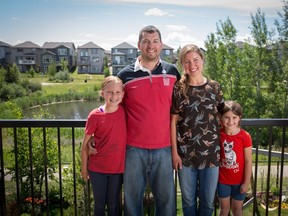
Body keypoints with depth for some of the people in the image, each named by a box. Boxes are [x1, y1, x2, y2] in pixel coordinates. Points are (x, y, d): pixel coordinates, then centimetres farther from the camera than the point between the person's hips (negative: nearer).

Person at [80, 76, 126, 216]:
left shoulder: (124, 112, -6)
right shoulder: (95, 115, -12)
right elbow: (85, 144, -4)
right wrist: (84, 168, 0)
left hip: (117, 168, 1)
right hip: (97, 169, -1)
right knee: (99, 204, 14)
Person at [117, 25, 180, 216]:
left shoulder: (172, 72, 4)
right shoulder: (125, 75, -1)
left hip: (164, 148, 1)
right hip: (134, 148, -1)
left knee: (166, 197, 12)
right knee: (132, 197, 13)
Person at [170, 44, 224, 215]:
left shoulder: (214, 87, 1)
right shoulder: (178, 89, -3)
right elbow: (173, 121, -2)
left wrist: (222, 147, 1)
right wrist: (174, 152, -5)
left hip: (211, 151, 1)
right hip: (185, 152, -1)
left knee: (208, 200, 12)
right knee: (188, 199, 14)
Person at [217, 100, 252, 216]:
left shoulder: (245, 136, -15)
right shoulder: (219, 134, -8)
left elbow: (248, 161, -11)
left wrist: (247, 182, -10)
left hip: (239, 181, -1)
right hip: (222, 180, 2)